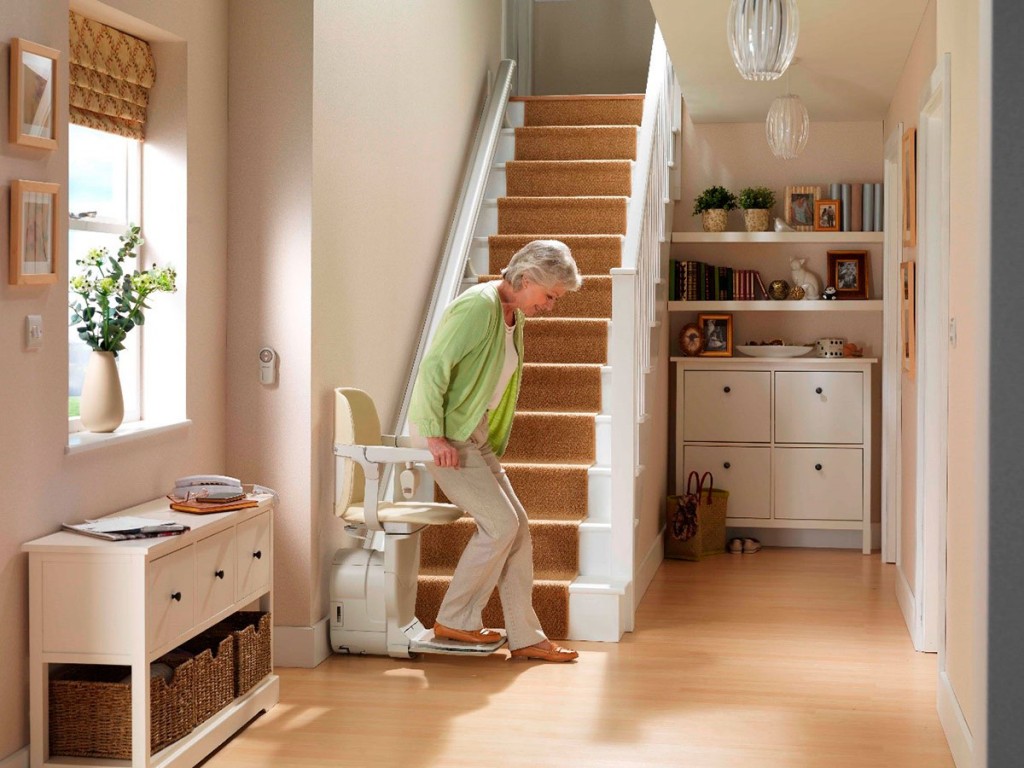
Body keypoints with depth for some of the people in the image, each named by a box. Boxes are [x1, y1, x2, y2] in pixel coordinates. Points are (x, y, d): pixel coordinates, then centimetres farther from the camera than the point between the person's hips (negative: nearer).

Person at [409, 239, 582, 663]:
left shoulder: (513, 316, 11)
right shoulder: (478, 306, -18)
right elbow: (433, 366, -23)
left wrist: (491, 445, 17)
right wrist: (435, 436, -24)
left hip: (474, 436, 9)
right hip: (446, 436, -9)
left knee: (516, 527, 5)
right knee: (500, 523, -11)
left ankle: (525, 636, 11)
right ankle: (453, 621, 3)